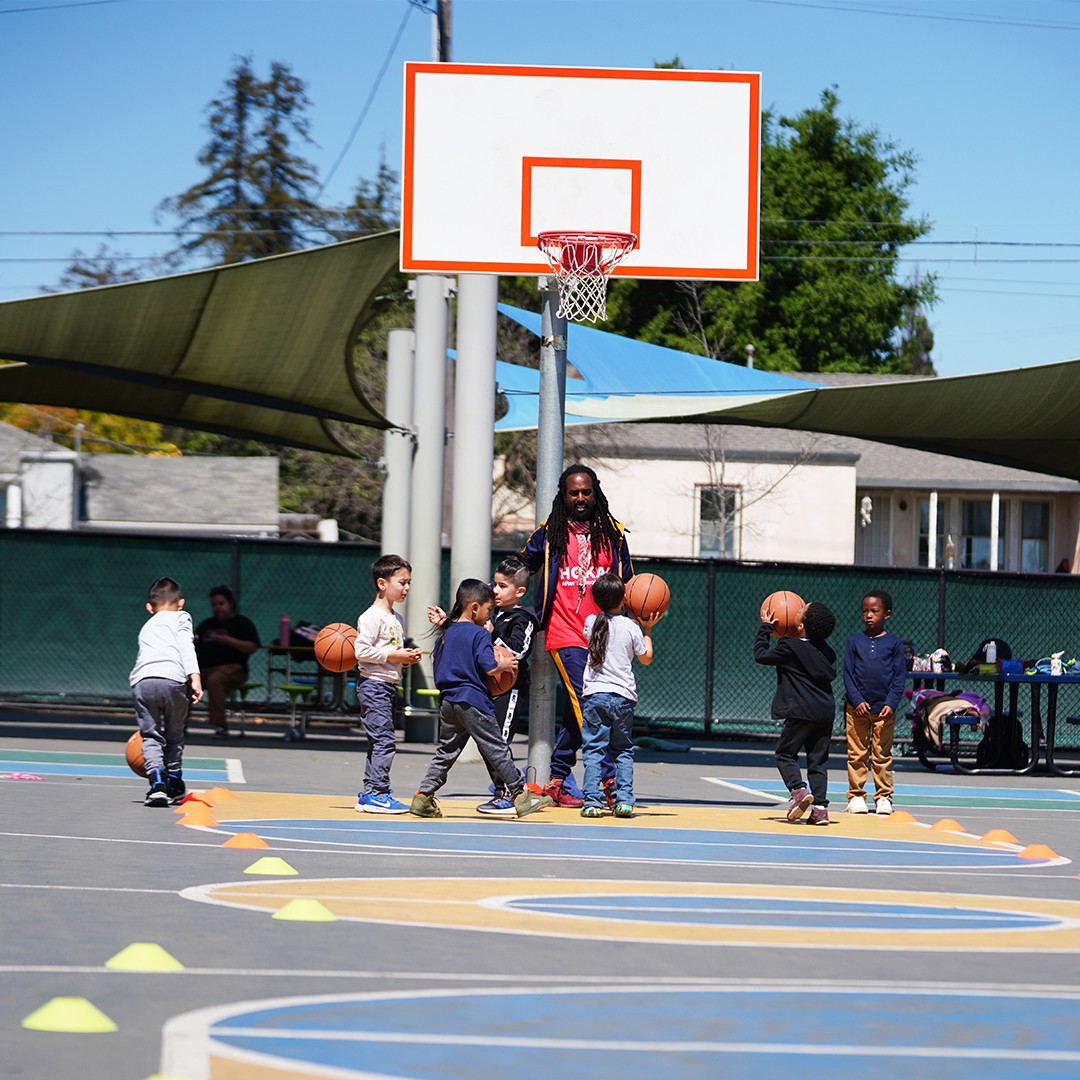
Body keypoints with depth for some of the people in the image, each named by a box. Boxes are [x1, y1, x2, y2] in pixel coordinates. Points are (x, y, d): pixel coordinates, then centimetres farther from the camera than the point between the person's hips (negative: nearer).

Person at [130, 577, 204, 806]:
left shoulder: (147, 627, 35)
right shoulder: (181, 618, 20)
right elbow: (186, 645, 0)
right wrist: (194, 677, -11)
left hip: (141, 682, 3)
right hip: (173, 679, -3)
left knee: (150, 736, 3)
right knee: (174, 735, 15)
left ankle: (157, 782, -18)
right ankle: (174, 786, 24)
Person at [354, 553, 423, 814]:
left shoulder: (396, 618, 17)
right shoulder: (372, 617, -13)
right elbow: (362, 651, -20)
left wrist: (407, 658, 7)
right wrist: (393, 656, -19)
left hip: (389, 684, 10)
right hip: (373, 683, -10)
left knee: (379, 741, 12)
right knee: (384, 740, -13)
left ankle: (369, 794, 16)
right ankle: (376, 794, -12)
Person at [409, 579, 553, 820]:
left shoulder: (447, 632, 11)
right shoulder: (480, 634, -10)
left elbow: (437, 663, 18)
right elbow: (489, 667, -17)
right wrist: (505, 664, 1)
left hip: (448, 700, 7)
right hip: (473, 701, -7)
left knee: (446, 751, 13)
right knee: (497, 750, -2)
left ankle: (423, 797, 9)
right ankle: (521, 795, 1)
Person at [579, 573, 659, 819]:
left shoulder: (591, 622, 2)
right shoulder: (632, 628, -2)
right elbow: (646, 658, 12)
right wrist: (647, 630, 24)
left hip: (595, 694, 0)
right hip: (624, 696, 0)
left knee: (593, 749, 0)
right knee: (623, 750, 11)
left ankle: (592, 801, -10)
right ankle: (624, 800, 2)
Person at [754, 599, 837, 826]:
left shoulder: (791, 648, -10)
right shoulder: (825, 649, 7)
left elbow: (761, 654, -1)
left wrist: (765, 627, 12)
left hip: (801, 712, -5)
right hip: (826, 711, 5)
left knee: (785, 753, 8)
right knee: (818, 759, 8)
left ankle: (798, 790, -14)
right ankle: (820, 807, 0)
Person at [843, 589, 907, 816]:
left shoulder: (894, 643, 4)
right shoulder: (854, 641, 5)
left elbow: (899, 678, 3)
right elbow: (848, 674, 2)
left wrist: (891, 703, -9)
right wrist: (857, 700, -10)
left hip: (884, 709, 0)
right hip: (857, 708, 1)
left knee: (882, 755, 5)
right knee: (857, 754, 2)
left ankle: (884, 796, 11)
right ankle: (856, 795, 9)